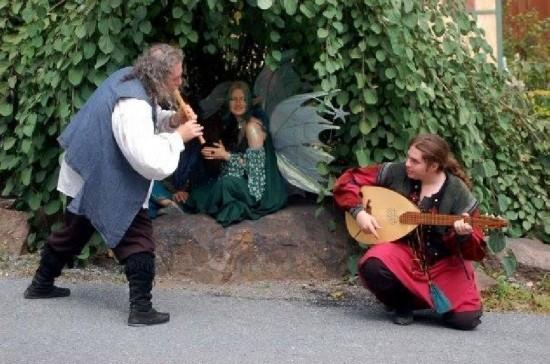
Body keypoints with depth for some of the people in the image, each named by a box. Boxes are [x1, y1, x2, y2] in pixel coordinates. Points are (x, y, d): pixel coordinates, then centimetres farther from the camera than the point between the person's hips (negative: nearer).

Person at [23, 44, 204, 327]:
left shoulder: (128, 78, -3)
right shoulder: (132, 105, -32)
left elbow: (149, 117, 15)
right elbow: (153, 164, -36)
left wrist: (173, 119, -6)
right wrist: (179, 136, -23)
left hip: (90, 173, 10)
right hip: (104, 183, -10)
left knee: (75, 230, 25)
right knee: (137, 239, -7)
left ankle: (41, 284, 40)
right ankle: (141, 309, -7)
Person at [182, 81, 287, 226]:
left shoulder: (252, 125, -16)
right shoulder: (237, 124, 9)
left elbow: (256, 163, -19)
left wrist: (227, 156, -18)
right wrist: (220, 154, -2)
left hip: (260, 187, -8)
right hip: (245, 179, 9)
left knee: (226, 183, -33)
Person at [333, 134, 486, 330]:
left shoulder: (458, 194, -14)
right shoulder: (396, 173, -9)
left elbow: (475, 251, -13)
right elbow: (346, 181, -3)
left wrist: (463, 235, -36)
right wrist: (359, 212, -18)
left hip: (445, 262, -1)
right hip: (404, 251, 1)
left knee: (466, 319, -21)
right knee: (372, 267, -34)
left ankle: (430, 299, 16)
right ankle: (403, 302, 1)